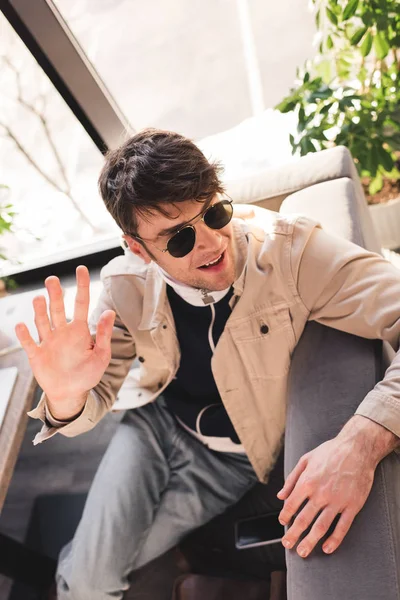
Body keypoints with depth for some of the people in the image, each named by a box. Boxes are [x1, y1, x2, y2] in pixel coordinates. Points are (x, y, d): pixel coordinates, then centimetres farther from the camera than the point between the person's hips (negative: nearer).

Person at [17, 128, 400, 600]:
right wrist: (66, 398, -34)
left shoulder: (290, 251, -28)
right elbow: (97, 397, -9)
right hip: (156, 426, 2)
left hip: (236, 456, -1)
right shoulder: (126, 287, -19)